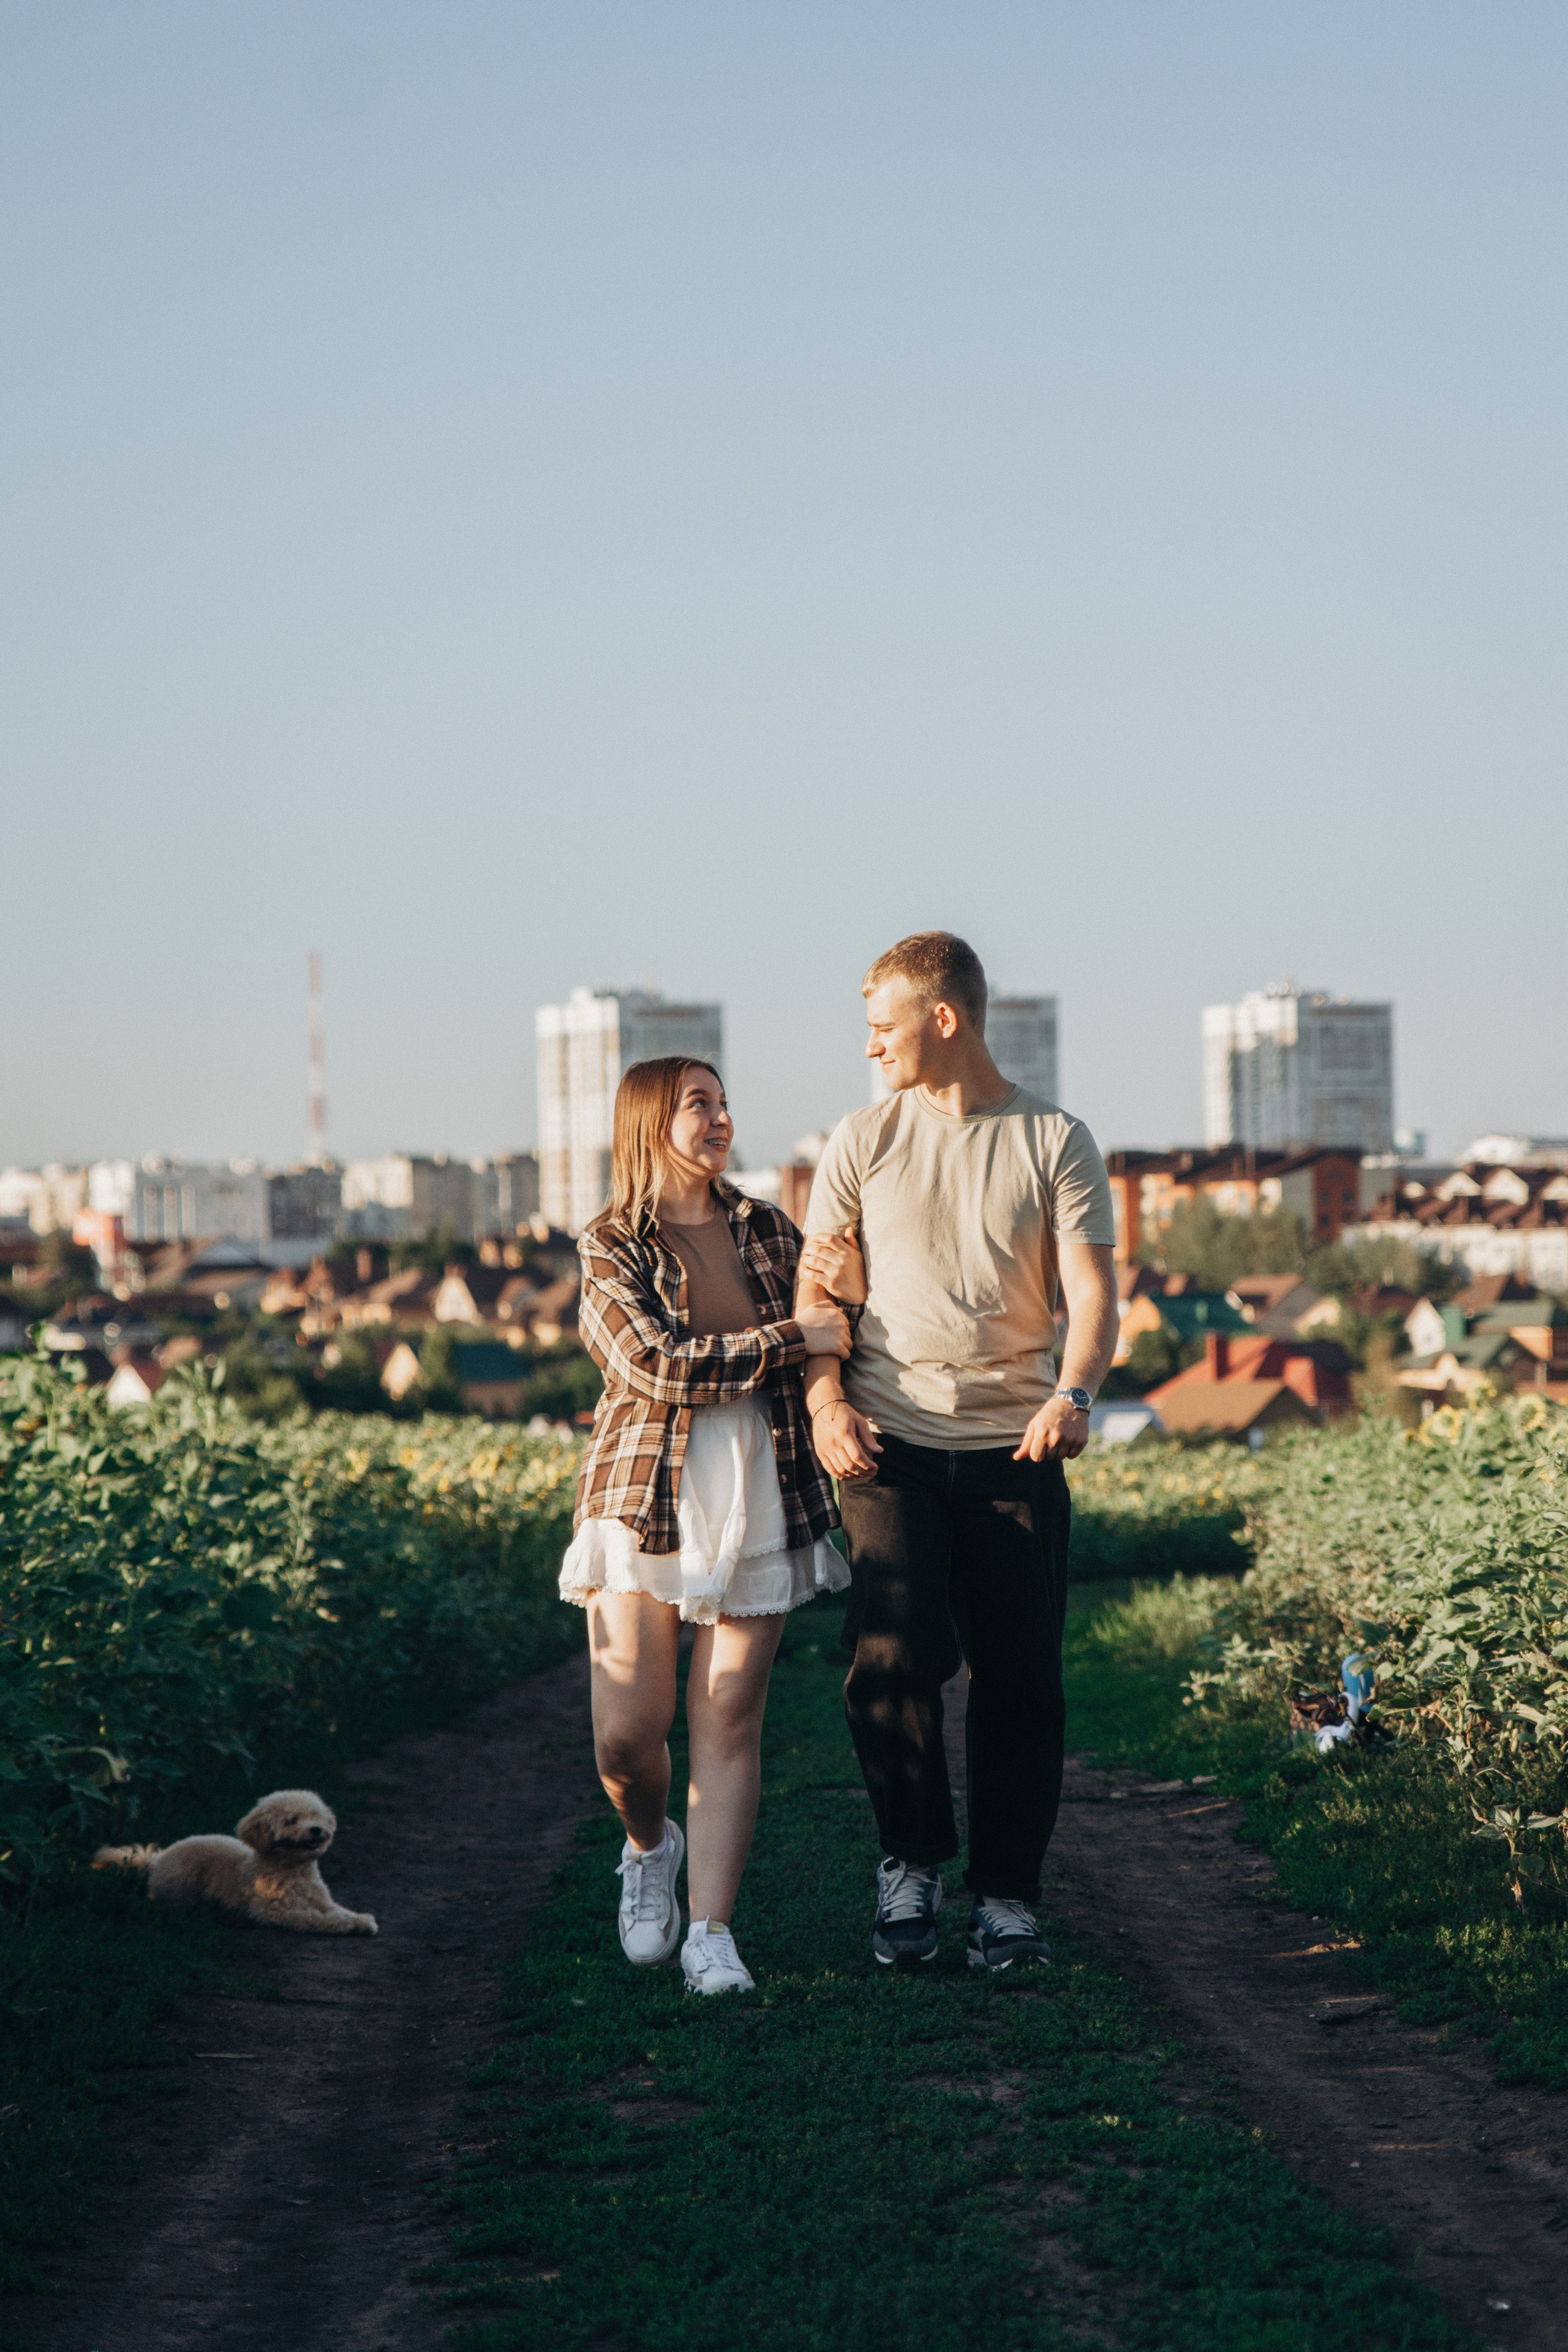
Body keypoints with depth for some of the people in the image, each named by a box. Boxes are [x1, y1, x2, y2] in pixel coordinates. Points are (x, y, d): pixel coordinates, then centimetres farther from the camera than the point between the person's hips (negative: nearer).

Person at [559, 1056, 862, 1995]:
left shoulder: (767, 1230, 12)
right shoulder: (610, 1247, 0)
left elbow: (829, 1351, 15)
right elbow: (661, 1363, -13)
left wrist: (850, 1293, -7)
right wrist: (795, 1339, -15)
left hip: (761, 1503, 3)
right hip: (647, 1500, -2)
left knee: (729, 1719, -2)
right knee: (628, 1730, -5)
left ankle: (712, 1931, 3)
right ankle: (650, 1846, 27)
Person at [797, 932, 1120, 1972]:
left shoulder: (1057, 1143, 3)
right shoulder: (864, 1141, 8)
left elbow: (1092, 1289, -5)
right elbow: (815, 1282, 8)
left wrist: (1073, 1392, -24)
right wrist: (825, 1400, -8)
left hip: (1013, 1448, 0)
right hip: (891, 1444, 0)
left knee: (1021, 1678, 1)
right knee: (894, 1653, -15)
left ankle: (1008, 1893, 14)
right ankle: (912, 1861, 5)